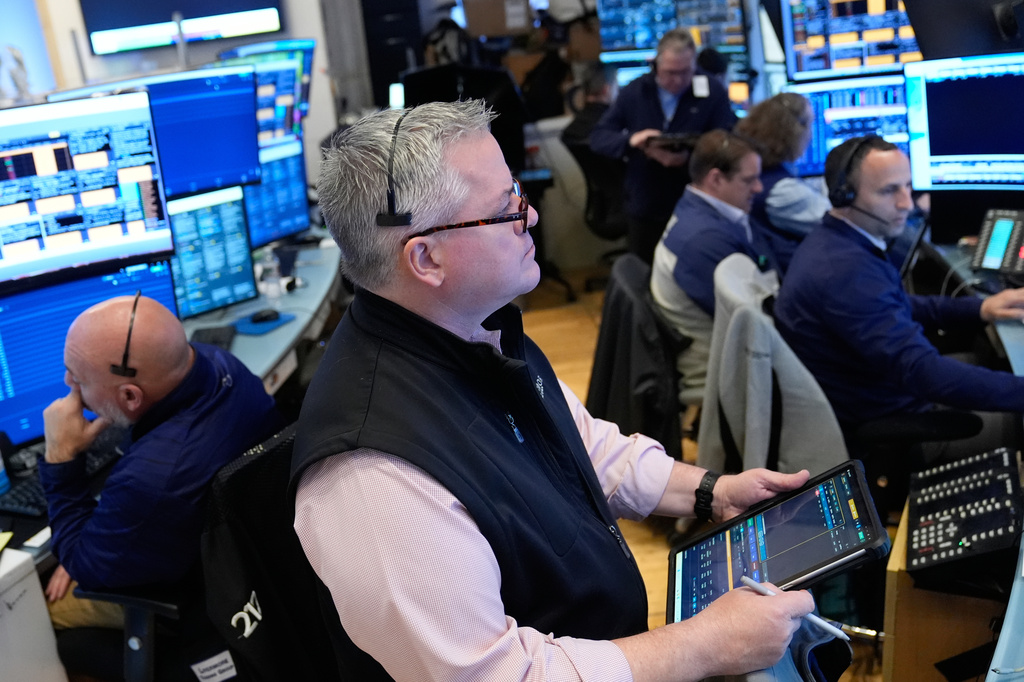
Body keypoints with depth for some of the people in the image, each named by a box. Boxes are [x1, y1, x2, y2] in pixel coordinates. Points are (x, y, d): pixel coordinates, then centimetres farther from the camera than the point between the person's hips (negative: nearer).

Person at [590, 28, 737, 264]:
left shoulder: (713, 93, -5)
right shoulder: (634, 92, 2)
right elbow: (598, 138, 0)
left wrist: (688, 159, -31)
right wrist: (631, 140, -22)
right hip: (644, 211, 2)